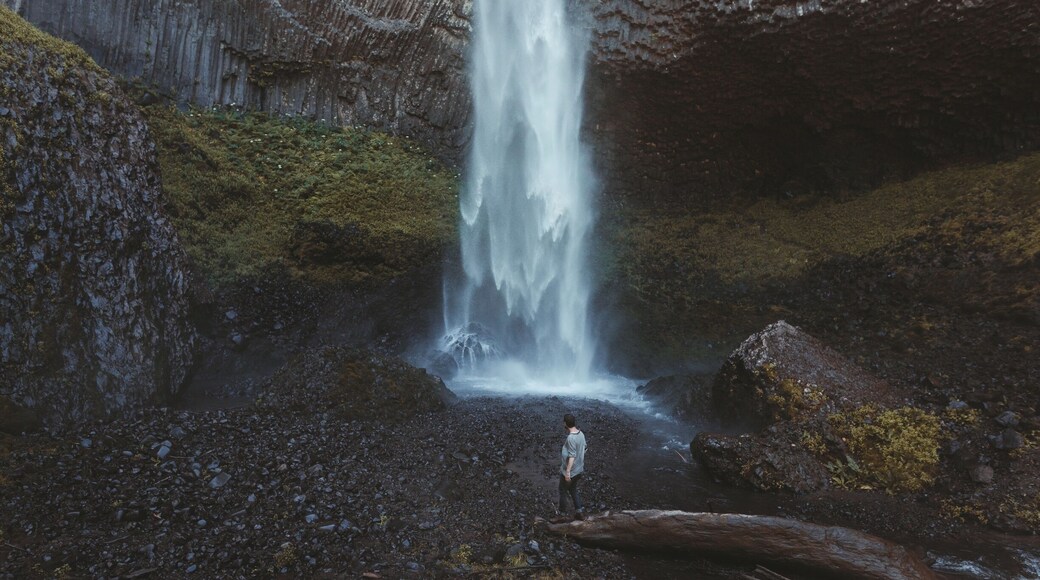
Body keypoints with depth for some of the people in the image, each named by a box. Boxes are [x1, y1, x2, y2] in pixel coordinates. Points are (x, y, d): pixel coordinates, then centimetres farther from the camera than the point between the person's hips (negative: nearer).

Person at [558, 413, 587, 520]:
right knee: (573, 490, 23)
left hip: (569, 471, -7)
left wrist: (567, 472, -23)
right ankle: (579, 511, 19)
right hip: (579, 470, 7)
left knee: (563, 491, 14)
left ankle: (562, 513, 29)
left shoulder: (571, 438, -28)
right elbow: (584, 448, 10)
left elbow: (572, 456, -28)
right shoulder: (581, 434, -3)